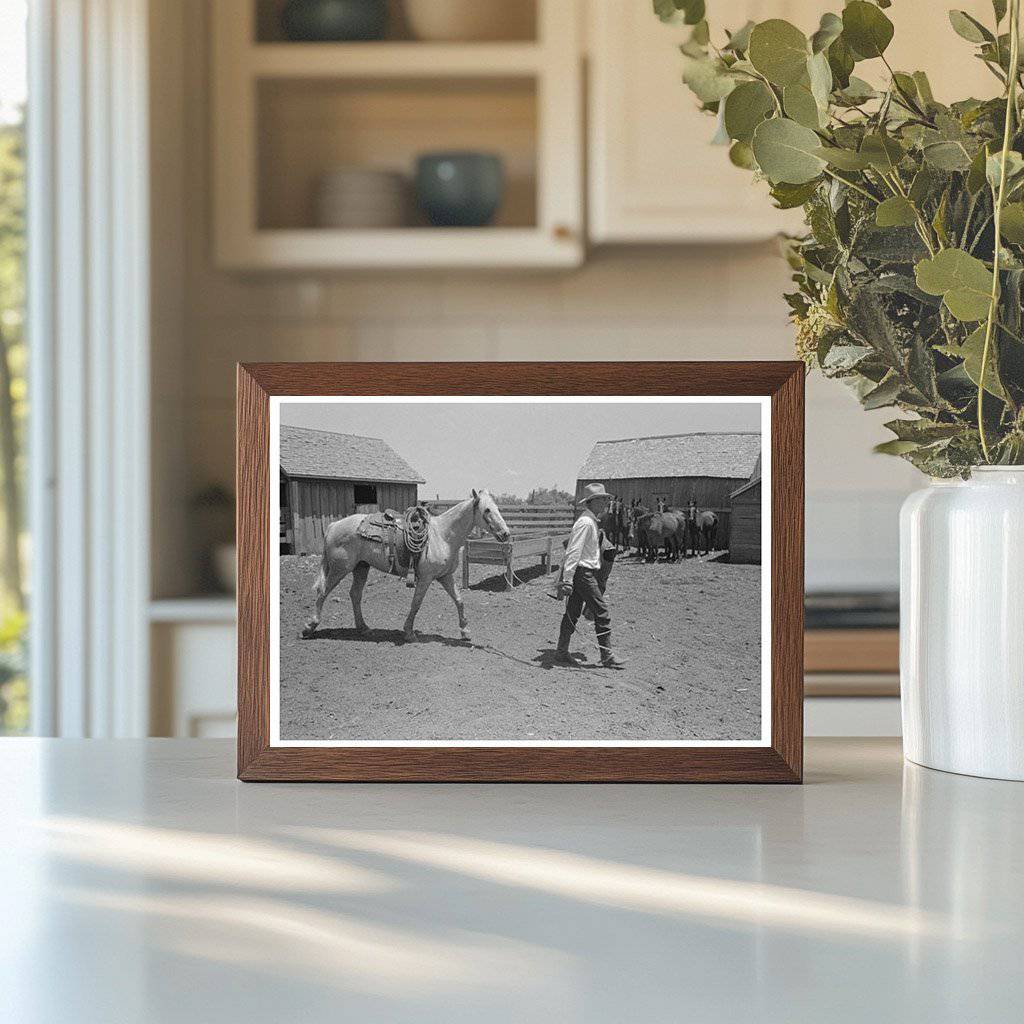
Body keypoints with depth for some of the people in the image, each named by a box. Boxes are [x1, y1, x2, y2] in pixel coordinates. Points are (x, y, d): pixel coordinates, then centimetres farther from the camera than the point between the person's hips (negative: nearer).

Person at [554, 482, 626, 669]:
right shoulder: (585, 523, -18)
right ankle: (607, 657, -2)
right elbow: (573, 552, -23)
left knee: (572, 613, 12)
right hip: (583, 573, -10)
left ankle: (562, 653, 16)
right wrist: (567, 580, -27)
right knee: (602, 613, -6)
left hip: (589, 572, 10)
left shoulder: (591, 521, 15)